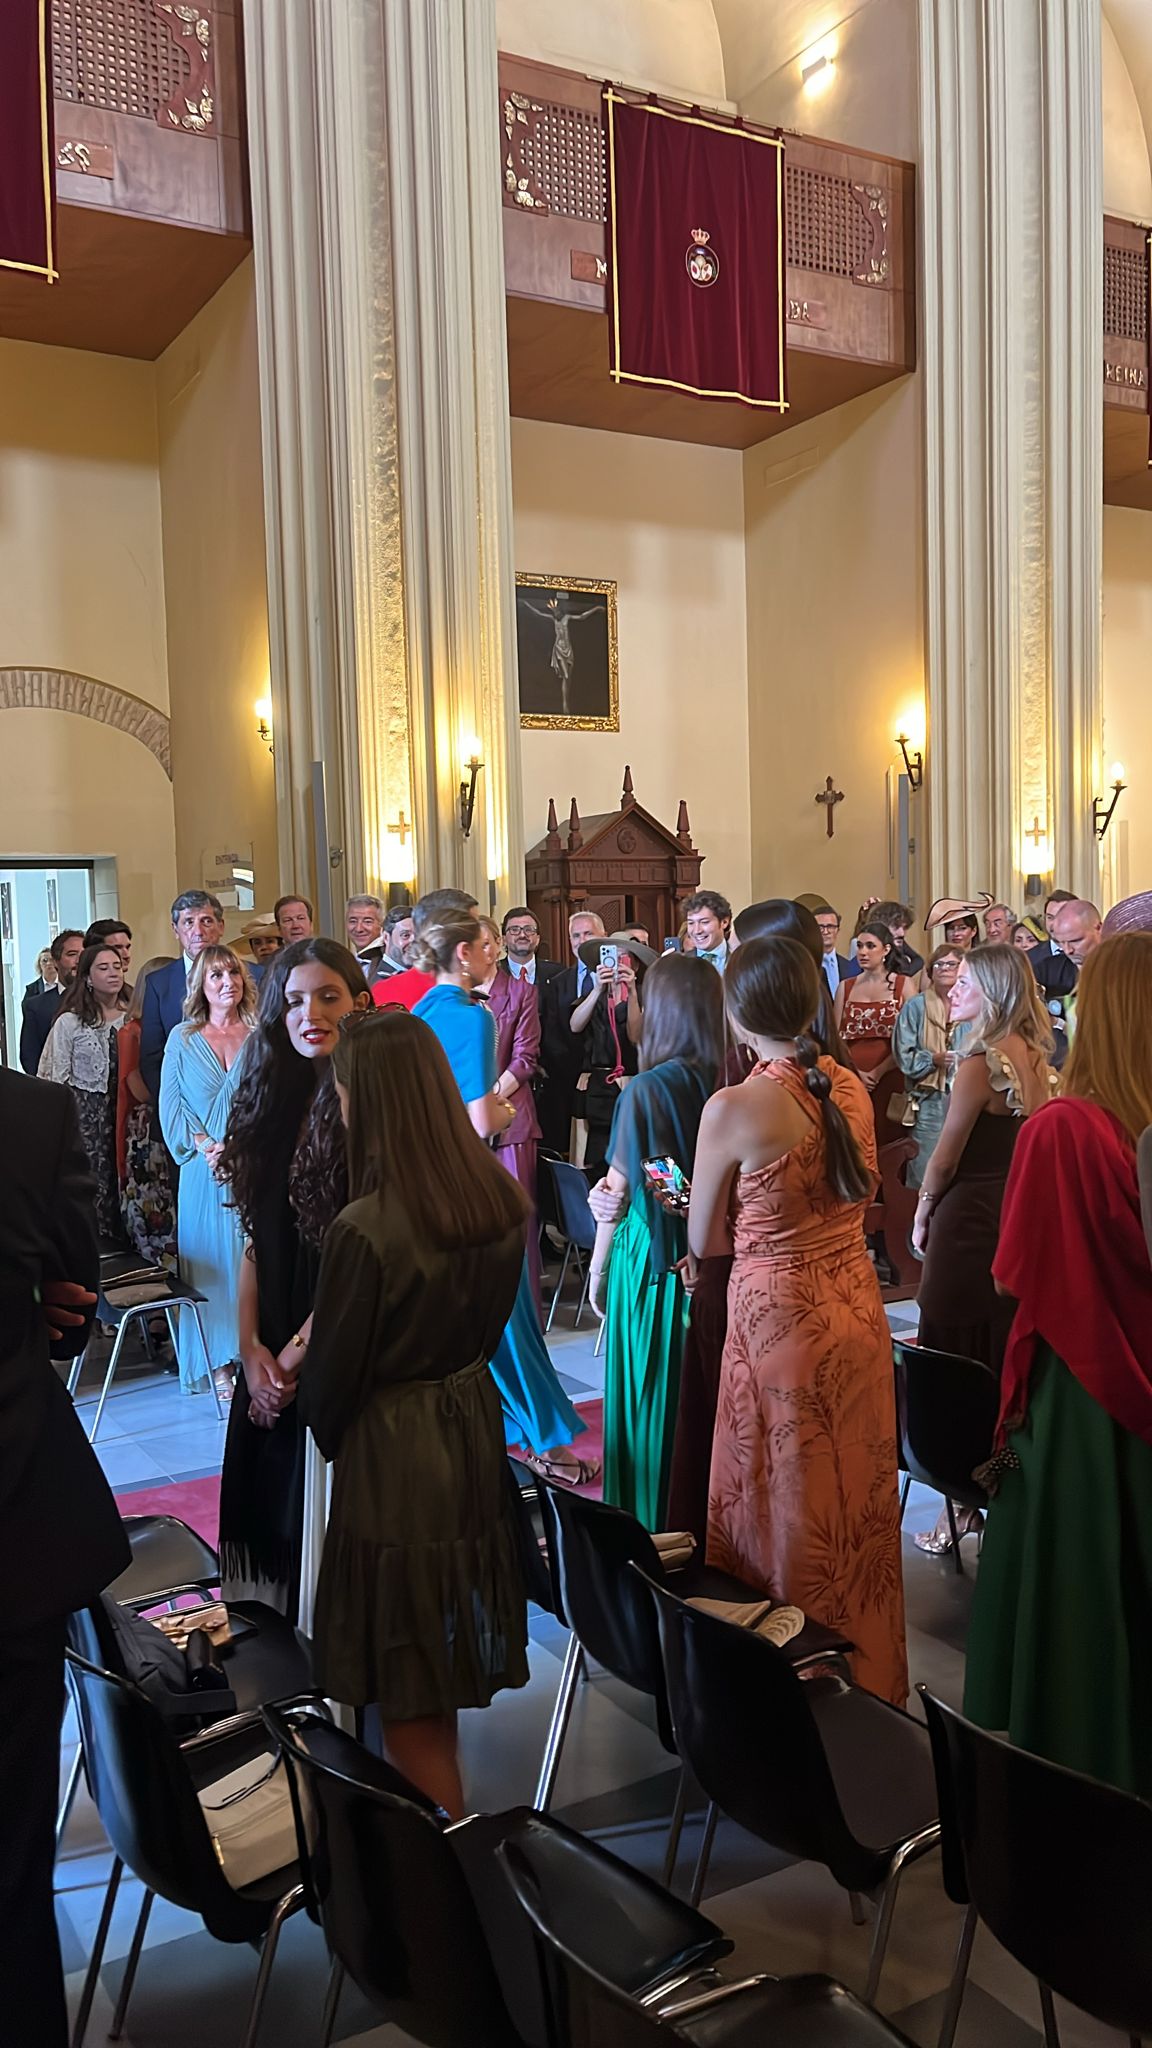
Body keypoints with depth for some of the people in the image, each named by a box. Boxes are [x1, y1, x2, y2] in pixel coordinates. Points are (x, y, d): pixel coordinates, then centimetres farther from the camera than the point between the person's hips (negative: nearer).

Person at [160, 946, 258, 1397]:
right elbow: (170, 1107, 4)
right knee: (212, 1260, 2)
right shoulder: (183, 1039, 8)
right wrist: (204, 1146, -10)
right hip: (204, 1172, 1)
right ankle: (218, 1362, 7)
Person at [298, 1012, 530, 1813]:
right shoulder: (506, 1201, -6)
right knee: (444, 1666, 24)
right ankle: (445, 1822, 42)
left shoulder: (365, 1229, -25)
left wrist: (323, 1433, 7)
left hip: (392, 1449, -7)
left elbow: (333, 1370, -13)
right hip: (475, 1431, 7)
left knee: (408, 1692, 10)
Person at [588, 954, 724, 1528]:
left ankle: (651, 1527, 23)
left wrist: (598, 1272, 3)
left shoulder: (647, 1090, -17)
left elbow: (618, 1191, -9)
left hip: (654, 1263, -4)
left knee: (649, 1404, 11)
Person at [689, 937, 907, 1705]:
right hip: (857, 1310, 6)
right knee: (857, 1504, 20)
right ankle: (867, 1672, 37)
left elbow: (705, 1241, -6)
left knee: (791, 1513, 11)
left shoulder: (733, 1109, -17)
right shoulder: (852, 1087, -1)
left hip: (780, 1318, -6)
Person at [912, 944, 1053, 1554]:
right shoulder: (1035, 1056, 7)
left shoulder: (981, 1060, -17)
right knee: (1008, 1366, 17)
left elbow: (945, 1157, -13)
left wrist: (922, 1217, 2)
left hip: (972, 1223, -8)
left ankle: (963, 1503, 9)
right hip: (1024, 1218, 8)